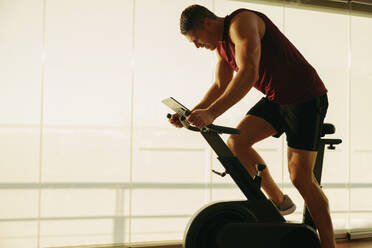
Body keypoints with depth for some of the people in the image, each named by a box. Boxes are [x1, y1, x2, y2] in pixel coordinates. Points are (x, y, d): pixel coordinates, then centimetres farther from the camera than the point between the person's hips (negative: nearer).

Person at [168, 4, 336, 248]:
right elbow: (221, 86, 18)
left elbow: (249, 74, -33)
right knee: (236, 142, -3)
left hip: (306, 98, -9)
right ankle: (279, 201, 10)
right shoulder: (222, 44, 9)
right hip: (276, 99, 9)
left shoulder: (242, 22, -20)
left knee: (300, 176, -11)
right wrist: (191, 114, 5)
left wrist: (211, 113, -38)